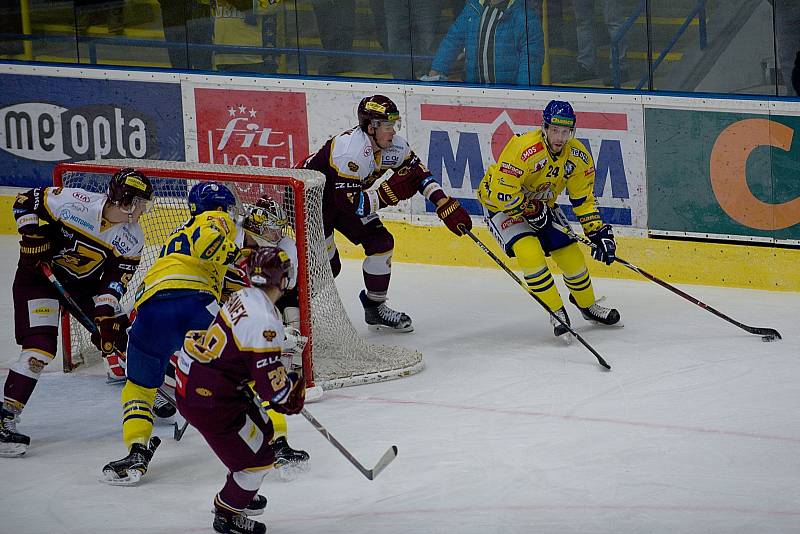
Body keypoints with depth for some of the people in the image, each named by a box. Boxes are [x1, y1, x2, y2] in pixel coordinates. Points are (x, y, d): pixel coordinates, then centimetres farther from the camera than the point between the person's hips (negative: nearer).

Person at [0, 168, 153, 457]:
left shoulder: (132, 238, -11)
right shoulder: (73, 201, -25)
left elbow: (115, 279, -11)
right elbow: (25, 202, -12)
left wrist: (106, 314, -23)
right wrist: (33, 236, -19)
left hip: (85, 281, 6)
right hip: (40, 274, -5)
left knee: (119, 333, 3)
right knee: (40, 345, -20)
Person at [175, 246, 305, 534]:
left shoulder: (243, 297, 2)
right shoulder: (264, 322, -27)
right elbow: (271, 384, -24)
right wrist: (294, 390, -4)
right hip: (207, 400, -10)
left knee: (261, 431, 26)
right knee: (257, 457, 3)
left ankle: (240, 494, 46)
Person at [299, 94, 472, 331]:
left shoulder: (393, 145, -11)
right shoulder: (350, 153, -36)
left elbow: (418, 171, 2)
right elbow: (349, 203, -38)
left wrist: (445, 204, -8)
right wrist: (389, 193, -38)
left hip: (342, 194, 8)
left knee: (381, 243, 1)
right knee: (326, 264, -17)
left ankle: (375, 308, 16)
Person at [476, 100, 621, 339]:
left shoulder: (578, 156, -13)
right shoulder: (524, 149, -34)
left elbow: (584, 200, -3)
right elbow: (501, 192, -34)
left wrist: (599, 233, -11)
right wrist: (531, 211, -25)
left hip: (540, 206, 6)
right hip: (501, 205, -6)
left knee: (571, 255, 1)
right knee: (530, 252, -27)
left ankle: (587, 305, 29)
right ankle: (557, 313, -14)